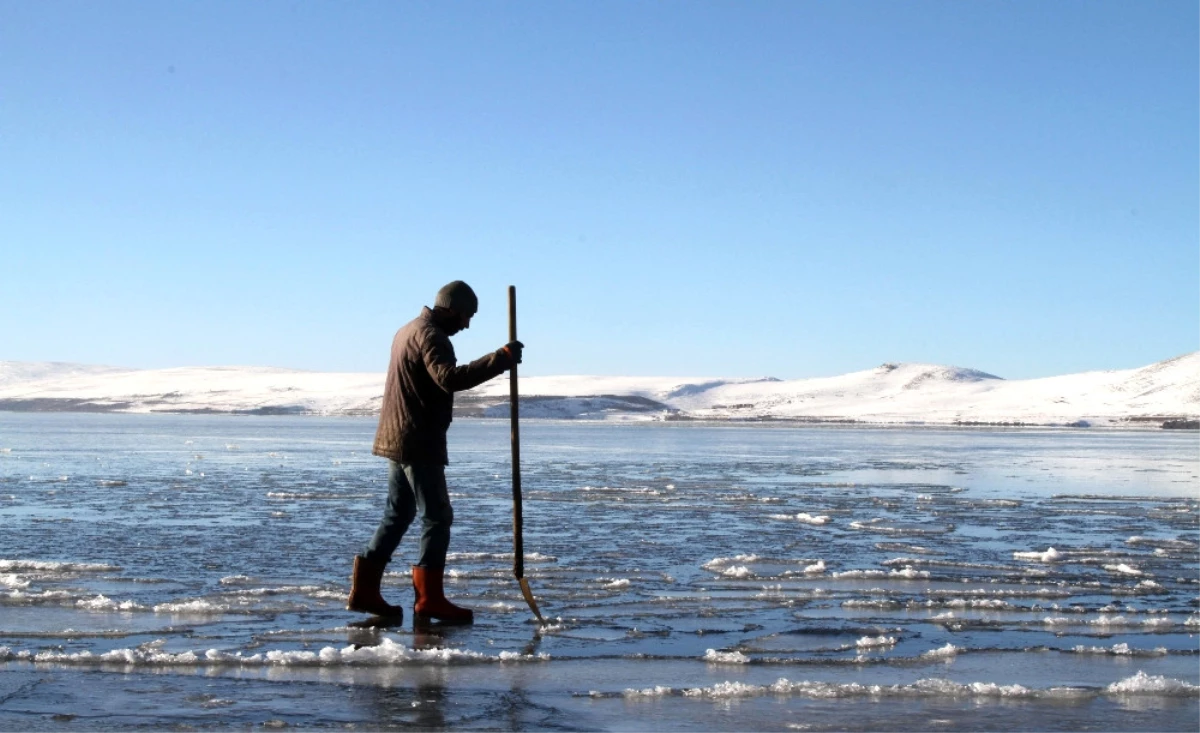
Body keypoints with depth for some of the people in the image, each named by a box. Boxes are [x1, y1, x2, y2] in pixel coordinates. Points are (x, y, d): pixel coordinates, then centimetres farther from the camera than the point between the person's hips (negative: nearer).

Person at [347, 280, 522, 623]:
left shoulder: (409, 330, 20)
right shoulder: (430, 335, -14)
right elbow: (450, 378, -32)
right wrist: (501, 358, -34)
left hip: (397, 440, 10)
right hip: (419, 443, -10)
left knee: (398, 514, 14)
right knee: (437, 517, -6)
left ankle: (364, 590, 14)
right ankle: (429, 598, -7)